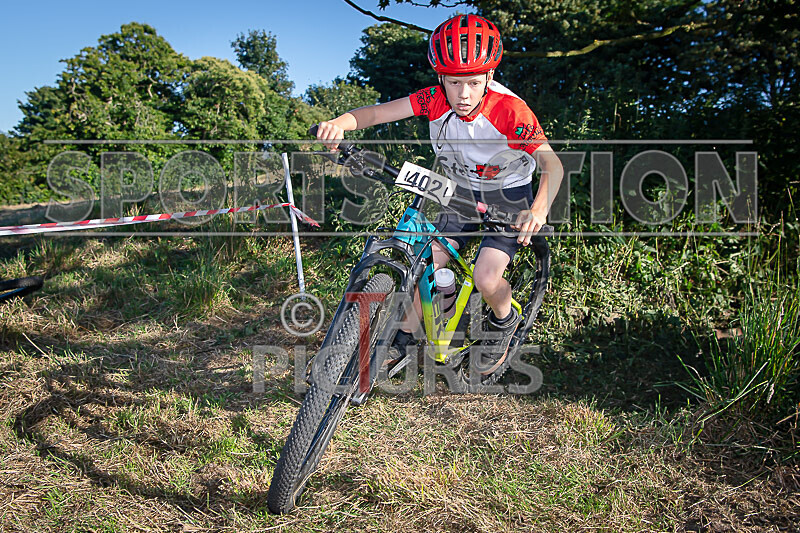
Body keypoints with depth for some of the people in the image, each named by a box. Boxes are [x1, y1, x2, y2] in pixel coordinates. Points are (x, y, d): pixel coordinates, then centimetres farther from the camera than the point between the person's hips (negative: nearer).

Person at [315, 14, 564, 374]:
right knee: (428, 264, -7)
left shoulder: (510, 110, -29)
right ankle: (405, 338, 14)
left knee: (485, 279, -21)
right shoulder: (436, 100, -19)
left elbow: (552, 164, -34)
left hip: (509, 195, -3)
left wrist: (539, 209, -53)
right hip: (462, 191, 4)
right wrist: (339, 123, -44)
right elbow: (377, 113, -23)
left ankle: (504, 321, 14)